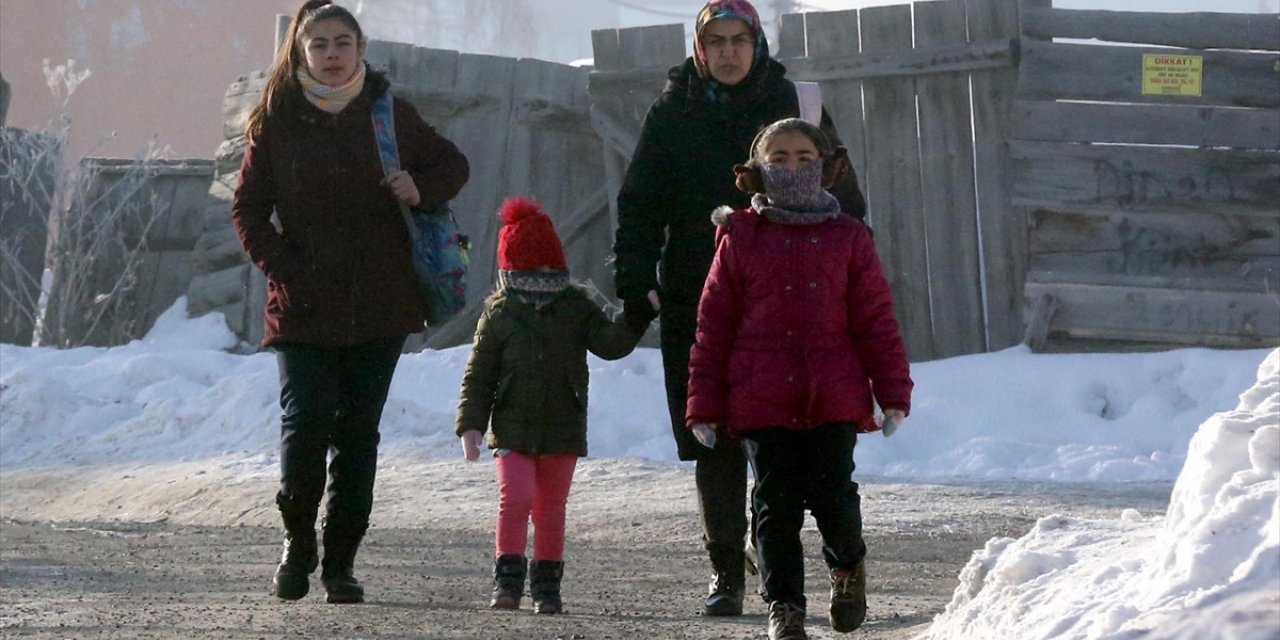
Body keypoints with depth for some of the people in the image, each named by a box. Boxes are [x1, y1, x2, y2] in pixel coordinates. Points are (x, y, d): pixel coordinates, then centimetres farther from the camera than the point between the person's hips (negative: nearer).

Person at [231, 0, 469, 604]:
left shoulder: (390, 115, 5)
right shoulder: (277, 121, 2)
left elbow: (453, 164, 16)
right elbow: (248, 209, 5)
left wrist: (421, 189, -6)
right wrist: (285, 271, -8)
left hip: (380, 304, 1)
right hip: (305, 306, -1)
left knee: (358, 433, 4)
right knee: (306, 424, -13)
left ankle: (341, 560, 12)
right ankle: (298, 543, 10)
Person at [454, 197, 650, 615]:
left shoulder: (576, 308, 5)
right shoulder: (499, 313, 1)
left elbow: (610, 344, 0)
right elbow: (479, 373, 1)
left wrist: (637, 319, -17)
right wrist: (471, 423, -5)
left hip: (563, 430, 2)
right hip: (512, 429, -2)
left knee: (551, 509, 8)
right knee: (515, 499, -14)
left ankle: (546, 584, 17)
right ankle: (507, 579, -6)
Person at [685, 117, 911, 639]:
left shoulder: (848, 239, 8)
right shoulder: (740, 240, 5)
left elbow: (876, 320, 8)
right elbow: (714, 327, 7)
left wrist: (893, 392, 3)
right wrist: (704, 405, 4)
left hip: (834, 399, 0)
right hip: (762, 402, 0)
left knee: (832, 495, -7)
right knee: (776, 504, 0)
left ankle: (847, 566, 24)